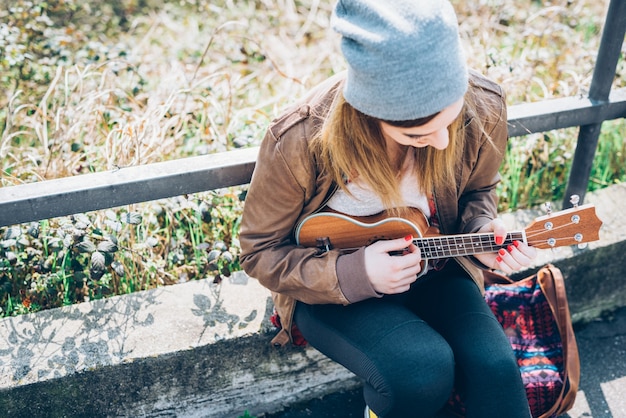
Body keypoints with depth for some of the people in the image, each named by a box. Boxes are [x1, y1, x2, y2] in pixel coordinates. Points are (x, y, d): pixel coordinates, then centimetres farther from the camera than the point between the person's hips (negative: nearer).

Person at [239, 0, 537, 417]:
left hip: (432, 268, 3)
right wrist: (354, 273, -27)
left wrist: (481, 230, -18)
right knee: (424, 370, -29)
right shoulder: (299, 140, -28)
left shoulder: (482, 109, -18)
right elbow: (260, 251, -13)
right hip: (334, 287, -3)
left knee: (495, 367, -23)